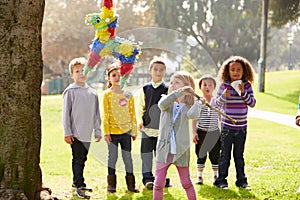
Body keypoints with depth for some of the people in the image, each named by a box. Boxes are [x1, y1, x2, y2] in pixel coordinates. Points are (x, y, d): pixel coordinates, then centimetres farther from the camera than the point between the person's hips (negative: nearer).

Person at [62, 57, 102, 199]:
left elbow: (96, 113, 15)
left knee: (82, 159, 13)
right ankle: (79, 186, -1)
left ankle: (77, 181, 26)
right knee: (78, 159, -4)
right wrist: (67, 132, -9)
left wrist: (97, 131, 12)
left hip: (87, 133, 5)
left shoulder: (92, 93, 10)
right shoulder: (70, 91, -5)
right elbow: (66, 113, -5)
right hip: (75, 133, -5)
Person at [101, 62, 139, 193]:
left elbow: (132, 114, 9)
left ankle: (130, 184, 13)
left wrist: (134, 130, 7)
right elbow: (105, 114, -4)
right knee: (112, 157, 4)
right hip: (112, 131, -2)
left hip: (126, 130, 2)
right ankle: (111, 184, 13)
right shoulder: (107, 94, -2)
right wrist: (106, 132, -8)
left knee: (127, 157, 6)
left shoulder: (128, 95, 6)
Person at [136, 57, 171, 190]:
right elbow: (140, 108, 8)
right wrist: (140, 122, -5)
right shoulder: (145, 89, 6)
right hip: (147, 128, 1)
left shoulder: (168, 90, 3)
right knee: (146, 154, -2)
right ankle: (147, 177, 3)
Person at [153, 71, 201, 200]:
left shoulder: (187, 106, 0)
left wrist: (198, 102, -13)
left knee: (186, 182, 6)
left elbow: (193, 115, -25)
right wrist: (180, 92, -30)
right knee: (159, 182, 0)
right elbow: (162, 104, -23)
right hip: (164, 149, 1)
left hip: (181, 150, -1)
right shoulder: (167, 103, 4)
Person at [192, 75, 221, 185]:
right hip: (201, 132, -1)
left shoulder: (217, 102, 2)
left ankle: (215, 176, 21)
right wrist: (194, 132, -5)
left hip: (214, 133, 1)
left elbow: (221, 117, 8)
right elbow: (194, 118, 1)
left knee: (215, 155, 8)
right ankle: (199, 176, 15)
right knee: (201, 155, 5)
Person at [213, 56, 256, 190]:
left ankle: (241, 180, 19)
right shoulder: (224, 85, -5)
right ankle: (221, 180, 10)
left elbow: (252, 103, -4)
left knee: (239, 155, 12)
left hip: (241, 127, 2)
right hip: (227, 126, -2)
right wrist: (224, 96, -21)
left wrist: (243, 93, -18)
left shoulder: (247, 85, 1)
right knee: (225, 154, 3)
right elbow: (217, 104, -1)